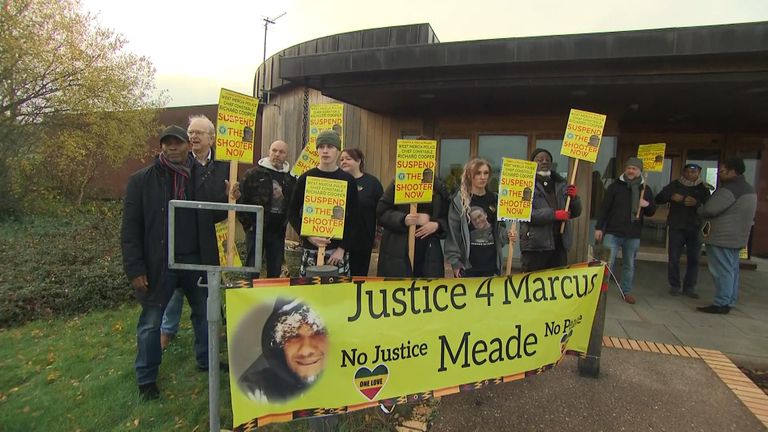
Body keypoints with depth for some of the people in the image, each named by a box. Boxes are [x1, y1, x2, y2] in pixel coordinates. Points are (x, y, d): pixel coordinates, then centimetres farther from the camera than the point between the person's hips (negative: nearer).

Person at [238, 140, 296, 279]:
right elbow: (241, 200, -5)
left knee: (275, 272, 10)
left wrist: (286, 222, 2)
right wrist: (247, 224, -8)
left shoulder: (291, 178, 7)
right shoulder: (254, 173, -3)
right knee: (252, 270, 3)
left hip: (278, 231, 3)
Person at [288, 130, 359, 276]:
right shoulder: (306, 178, 4)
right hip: (310, 248, 1)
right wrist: (308, 236, -10)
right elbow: (292, 213, 5)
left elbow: (353, 218, 1)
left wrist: (343, 248, -7)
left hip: (338, 248, 0)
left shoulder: (348, 180, 3)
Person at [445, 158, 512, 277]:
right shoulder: (459, 200, -6)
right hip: (467, 262, -4)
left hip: (490, 262, 5)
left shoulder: (494, 199, 8)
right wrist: (455, 262, -11)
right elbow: (452, 232, -8)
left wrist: (507, 235, -7)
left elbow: (499, 227, 16)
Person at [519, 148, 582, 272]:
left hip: (559, 245, 5)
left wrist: (574, 197, -1)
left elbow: (576, 212, 18)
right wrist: (554, 215, -18)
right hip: (535, 247, -5)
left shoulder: (561, 184, 16)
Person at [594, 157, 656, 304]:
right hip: (612, 232, -3)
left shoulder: (645, 189, 8)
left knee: (629, 265, 13)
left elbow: (652, 212, 14)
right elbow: (604, 208, -1)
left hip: (633, 235, 3)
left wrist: (647, 205, -10)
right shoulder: (615, 186, -1)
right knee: (608, 263, -5)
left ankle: (627, 291, 26)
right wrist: (599, 227, -6)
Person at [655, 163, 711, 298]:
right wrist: (671, 197, -19)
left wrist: (696, 203, -23)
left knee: (694, 259, 3)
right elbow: (658, 199, -1)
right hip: (676, 227, -1)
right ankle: (675, 286, 11)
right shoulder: (675, 185, 5)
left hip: (694, 229, 1)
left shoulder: (703, 188, 5)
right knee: (674, 258, 1)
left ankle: (689, 288, 13)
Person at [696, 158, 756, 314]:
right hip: (737, 237, 10)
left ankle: (721, 304, -4)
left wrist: (700, 210, 1)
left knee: (722, 271, -7)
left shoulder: (730, 189, -17)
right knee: (732, 270, 14)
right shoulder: (749, 189, 17)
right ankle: (730, 301, 20)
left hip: (722, 237, -10)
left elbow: (710, 209, -21)